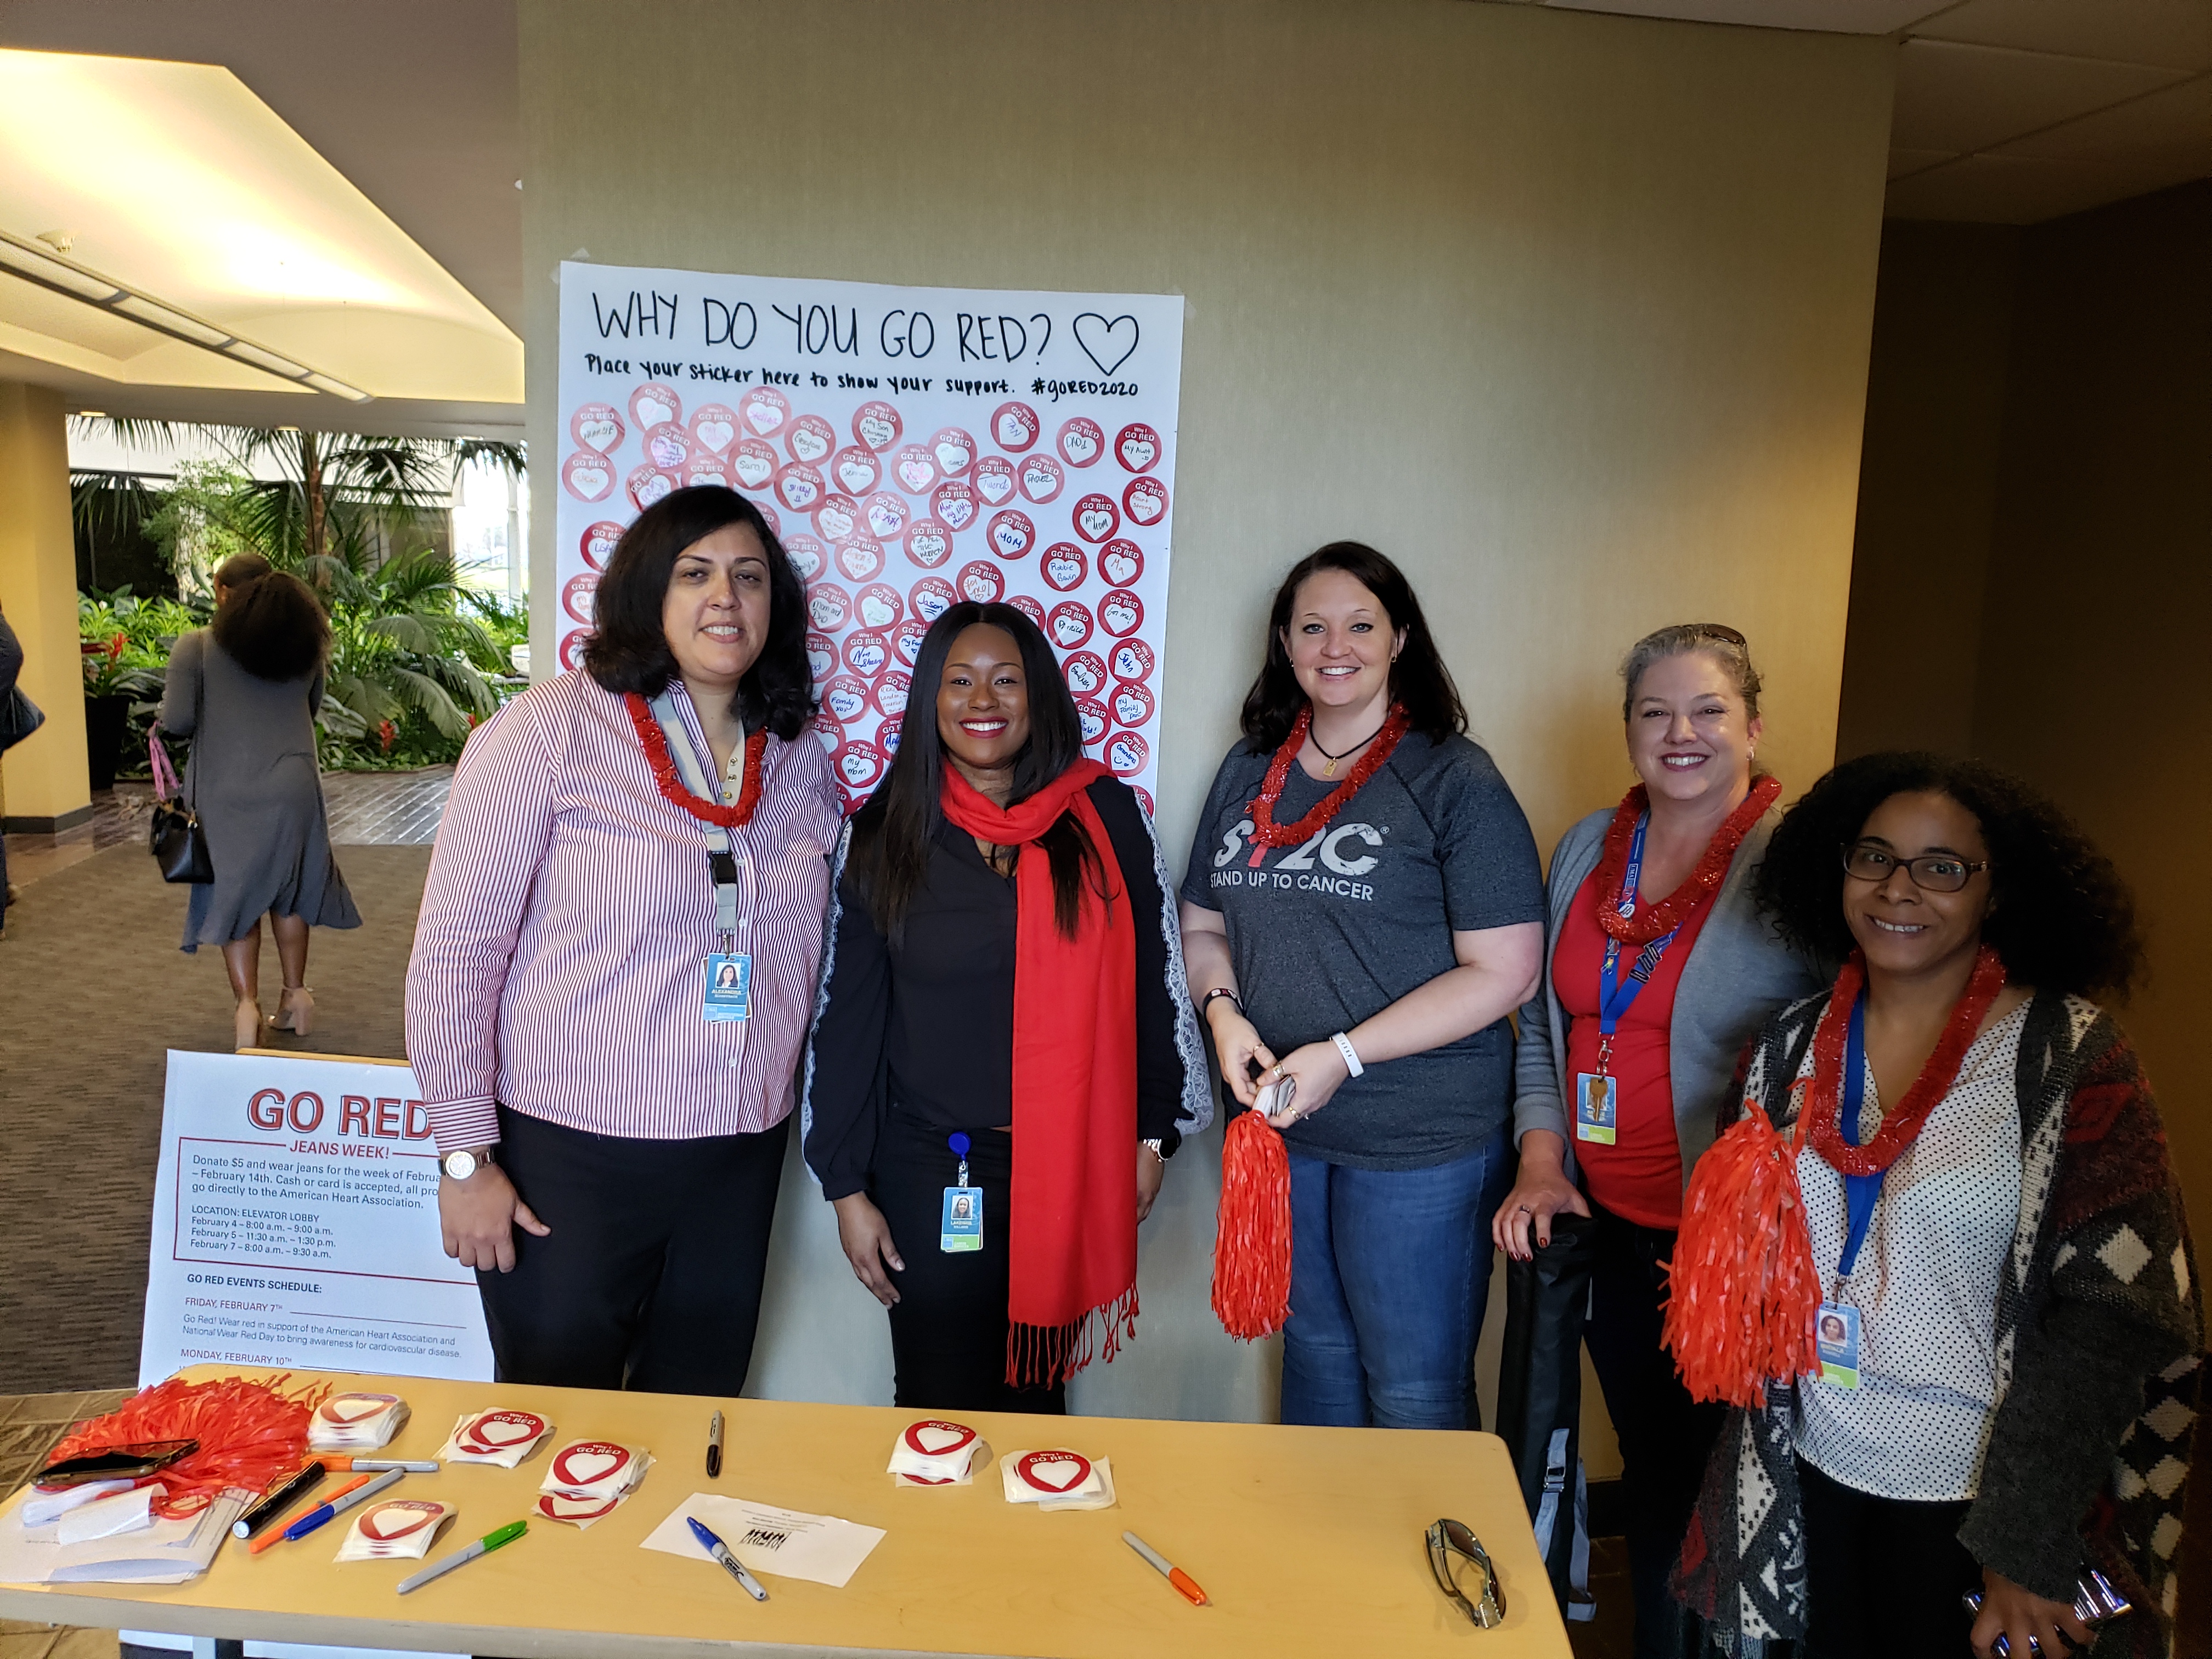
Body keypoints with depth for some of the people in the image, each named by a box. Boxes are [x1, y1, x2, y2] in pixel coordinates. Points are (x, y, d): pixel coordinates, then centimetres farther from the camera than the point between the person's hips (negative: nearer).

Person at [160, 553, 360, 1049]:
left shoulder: (197, 646, -4)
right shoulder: (305, 645, 8)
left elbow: (177, 720, -9)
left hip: (227, 792, -3)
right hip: (294, 786, 3)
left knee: (235, 893, 7)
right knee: (289, 892, 16)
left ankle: (247, 1004, -2)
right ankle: (295, 995, 21)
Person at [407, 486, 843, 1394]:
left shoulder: (804, 764, 5)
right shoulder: (552, 730, -9)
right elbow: (454, 951, -9)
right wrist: (466, 1157, -9)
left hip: (738, 1164, 4)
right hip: (569, 1156, -4)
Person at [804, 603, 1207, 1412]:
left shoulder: (1104, 815, -1)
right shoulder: (884, 832, 0)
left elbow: (1154, 979, 4)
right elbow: (847, 1014, 2)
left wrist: (1154, 1133, 4)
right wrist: (847, 1187, 1)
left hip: (1069, 1163, 1)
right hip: (928, 1169, 0)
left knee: (1034, 1394, 15)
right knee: (942, 1405, 6)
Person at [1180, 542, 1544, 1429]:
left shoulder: (1454, 779, -10)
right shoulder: (1249, 773, 7)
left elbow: (1503, 971, -14)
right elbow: (1204, 925, 14)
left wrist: (1342, 1054, -18)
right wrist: (1224, 1012, -7)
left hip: (1419, 1143, -5)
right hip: (1281, 1124, 5)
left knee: (1414, 1390, 6)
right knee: (1314, 1350, 22)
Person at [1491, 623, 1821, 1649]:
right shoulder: (1584, 850, 7)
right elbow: (1543, 1021, 14)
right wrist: (1542, 1161, 4)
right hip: (1607, 1224, 5)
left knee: (1708, 1484, 7)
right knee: (1647, 1463, 19)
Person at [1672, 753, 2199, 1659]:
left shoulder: (2067, 1056, -14)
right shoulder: (1793, 1047, -1)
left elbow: (2116, 1314, -16)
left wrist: (2030, 1548, -17)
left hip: (1974, 1504, -3)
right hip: (1813, 1477, 4)